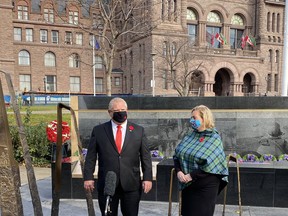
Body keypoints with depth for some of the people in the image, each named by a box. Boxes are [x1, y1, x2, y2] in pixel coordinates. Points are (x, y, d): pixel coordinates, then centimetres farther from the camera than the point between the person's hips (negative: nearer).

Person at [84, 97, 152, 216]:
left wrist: (147, 178, -2)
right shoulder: (98, 130, 3)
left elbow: (146, 157, 4)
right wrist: (88, 177, -2)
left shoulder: (138, 130, 4)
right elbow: (90, 157, 4)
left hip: (131, 185, 0)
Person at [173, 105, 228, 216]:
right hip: (187, 184, 5)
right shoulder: (190, 135, 6)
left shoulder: (214, 138, -9)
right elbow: (176, 154, 6)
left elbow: (209, 164, -17)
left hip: (205, 186, -5)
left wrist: (191, 176, -18)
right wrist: (178, 171, -11)